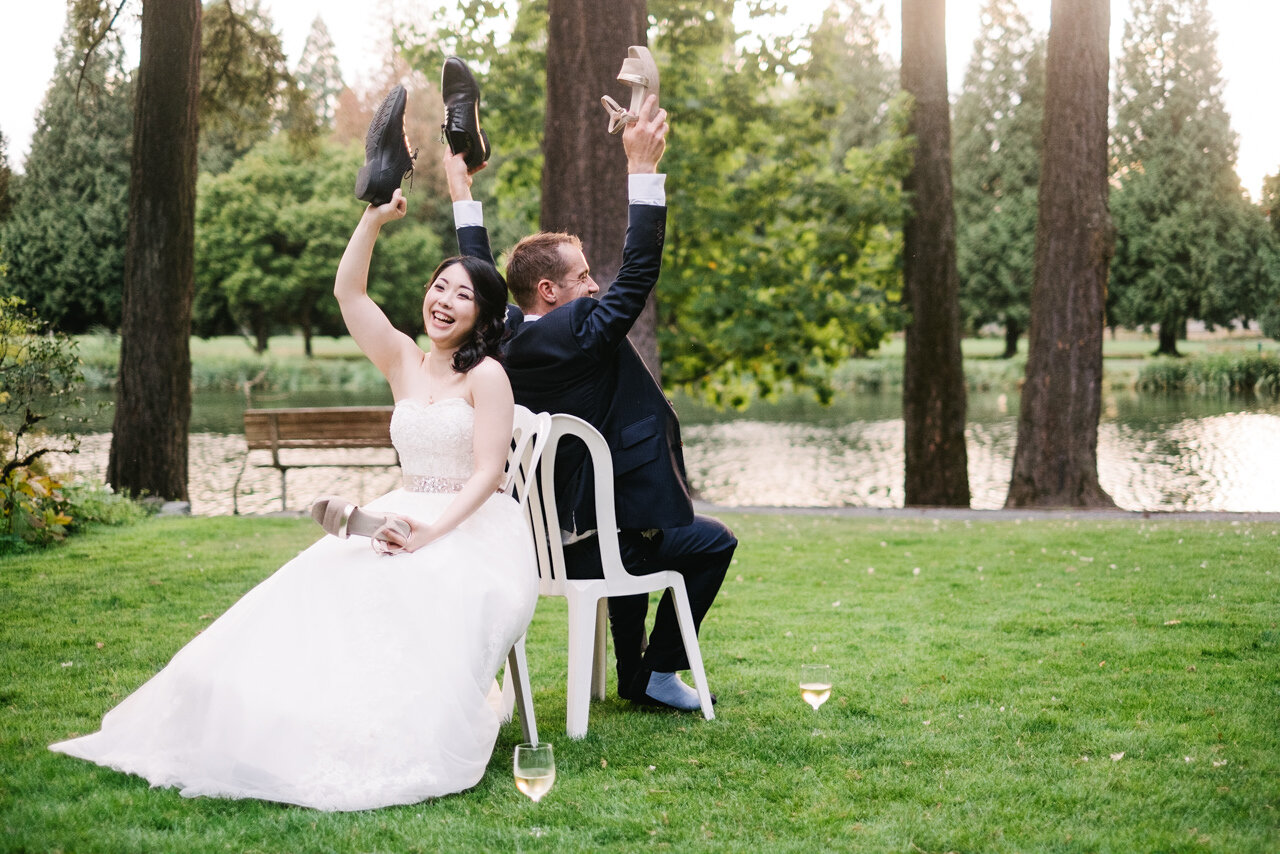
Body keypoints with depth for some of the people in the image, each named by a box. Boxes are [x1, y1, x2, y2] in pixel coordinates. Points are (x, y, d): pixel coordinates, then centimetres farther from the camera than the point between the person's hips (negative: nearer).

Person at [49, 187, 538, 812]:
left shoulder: (486, 375, -4)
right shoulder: (403, 364, 13)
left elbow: (487, 472, -12)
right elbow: (347, 291, 5)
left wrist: (431, 533, -23)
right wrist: (375, 219, -6)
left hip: (472, 531, -6)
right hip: (405, 519, 6)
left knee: (408, 596, -35)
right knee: (317, 587, -20)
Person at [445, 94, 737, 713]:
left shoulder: (501, 338, -1)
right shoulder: (580, 332, -22)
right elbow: (638, 270, -22)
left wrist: (462, 194, 22)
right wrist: (643, 167, -21)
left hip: (542, 538, 8)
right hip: (607, 542, -8)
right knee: (714, 542, 16)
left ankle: (632, 674, 39)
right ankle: (658, 671, 18)